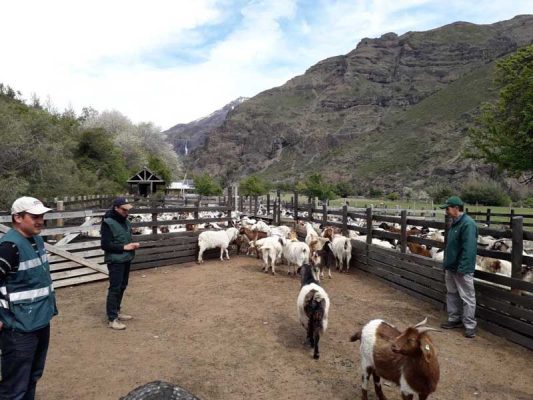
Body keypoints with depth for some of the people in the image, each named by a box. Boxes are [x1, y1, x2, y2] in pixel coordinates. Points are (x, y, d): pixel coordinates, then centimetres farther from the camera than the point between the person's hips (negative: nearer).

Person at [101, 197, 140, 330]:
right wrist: (124, 247, -21)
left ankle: (116, 311, 31)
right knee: (115, 288, -3)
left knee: (122, 286, 16)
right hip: (115, 261, -8)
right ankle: (112, 319, 6)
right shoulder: (108, 223, -16)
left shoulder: (125, 221, 9)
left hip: (126, 259, 8)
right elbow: (105, 245, -20)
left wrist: (132, 244, 1)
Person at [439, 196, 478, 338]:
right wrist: (446, 263, 19)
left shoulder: (468, 224, -19)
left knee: (467, 297, 2)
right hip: (450, 267, 10)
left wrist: (462, 268, -25)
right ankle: (454, 319, 31)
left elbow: (469, 249, -24)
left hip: (462, 269, -10)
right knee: (452, 294, 18)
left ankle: (470, 325, 12)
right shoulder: (454, 223, 11)